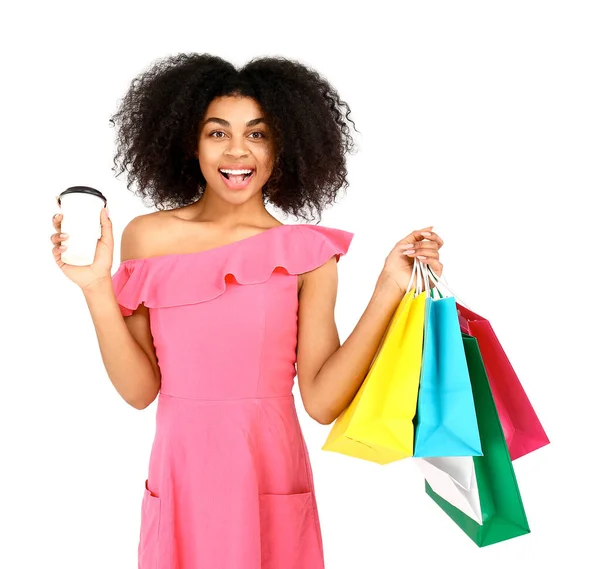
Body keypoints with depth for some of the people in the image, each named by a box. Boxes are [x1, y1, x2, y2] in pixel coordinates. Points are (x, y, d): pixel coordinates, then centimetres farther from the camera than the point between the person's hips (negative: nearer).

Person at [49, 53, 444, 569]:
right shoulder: (147, 237, -2)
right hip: (180, 479, 1)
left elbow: (322, 401, -11)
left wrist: (388, 290, -15)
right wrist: (97, 288, -14)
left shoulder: (307, 253, -5)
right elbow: (140, 389, -4)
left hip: (273, 485, -1)